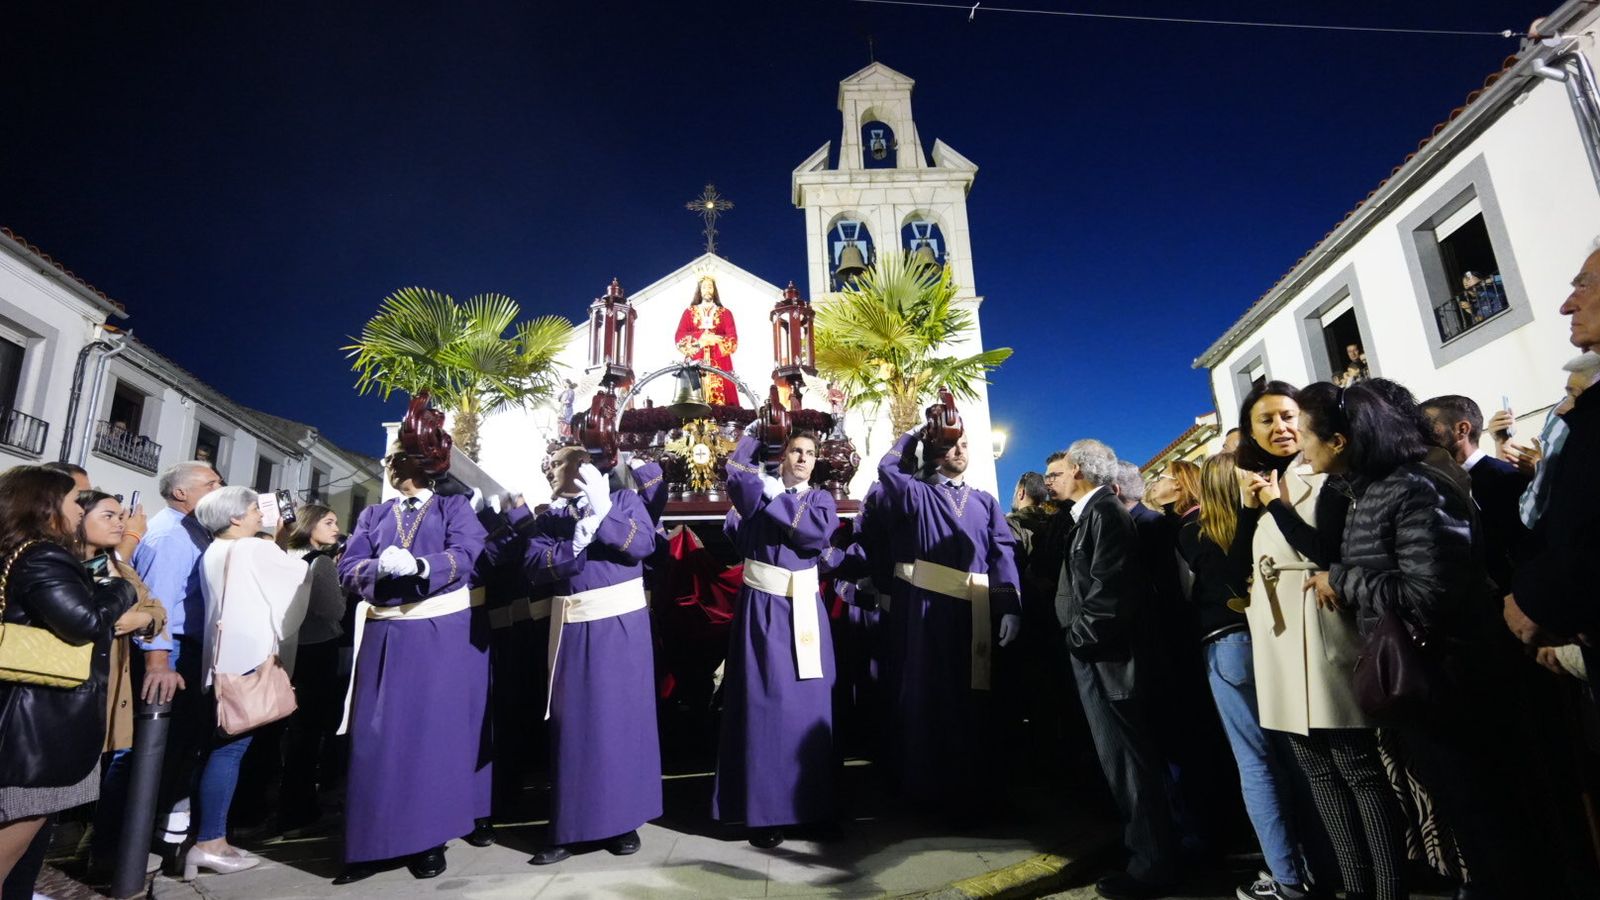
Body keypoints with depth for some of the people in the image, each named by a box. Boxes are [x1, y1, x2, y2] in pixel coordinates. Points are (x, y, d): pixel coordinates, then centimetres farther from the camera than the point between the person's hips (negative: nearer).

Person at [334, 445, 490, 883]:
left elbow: (464, 556, -11)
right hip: (386, 635, 3)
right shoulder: (372, 515, 17)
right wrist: (381, 567, -18)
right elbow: (348, 568, 3)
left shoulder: (454, 506, 6)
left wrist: (419, 566, -28)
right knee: (383, 734, 1)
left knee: (440, 728, 1)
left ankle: (430, 836, 14)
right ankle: (378, 840, 10)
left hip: (445, 633, -3)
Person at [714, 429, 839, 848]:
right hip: (763, 606, -2)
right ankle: (763, 808, 8)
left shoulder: (821, 498, 11)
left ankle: (811, 803, 22)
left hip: (804, 607, 3)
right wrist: (754, 434, -7)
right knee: (765, 701, -2)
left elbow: (820, 531, -12)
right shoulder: (760, 490, 4)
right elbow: (737, 471, -19)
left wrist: (777, 496, -8)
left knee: (808, 703, 7)